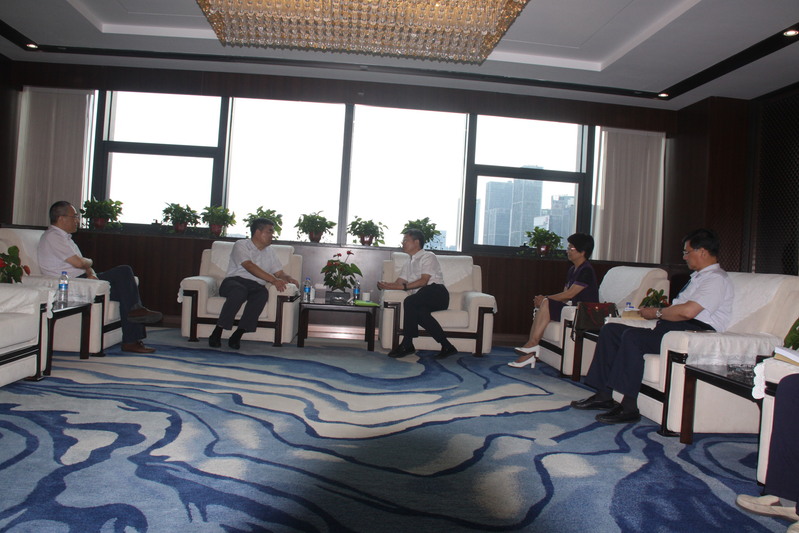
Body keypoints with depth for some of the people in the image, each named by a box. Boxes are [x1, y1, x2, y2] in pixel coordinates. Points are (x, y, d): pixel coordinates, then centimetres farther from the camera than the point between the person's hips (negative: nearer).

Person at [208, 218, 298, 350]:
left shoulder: (270, 252, 23)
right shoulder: (241, 245, 2)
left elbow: (279, 272, 19)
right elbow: (249, 267, -14)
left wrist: (288, 278, -7)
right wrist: (273, 280, -24)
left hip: (255, 286, 4)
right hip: (234, 281, -4)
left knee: (263, 293, -33)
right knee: (240, 291, -39)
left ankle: (237, 335, -32)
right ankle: (216, 333, -29)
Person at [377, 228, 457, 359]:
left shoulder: (428, 256, 6)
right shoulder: (408, 264, 31)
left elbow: (423, 281, -9)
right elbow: (398, 282, 16)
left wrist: (402, 287, -20)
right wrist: (386, 285, -6)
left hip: (437, 291, -5)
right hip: (422, 300, 5)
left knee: (410, 302, -33)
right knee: (421, 312, -33)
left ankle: (407, 344, -26)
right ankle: (446, 346, -31)